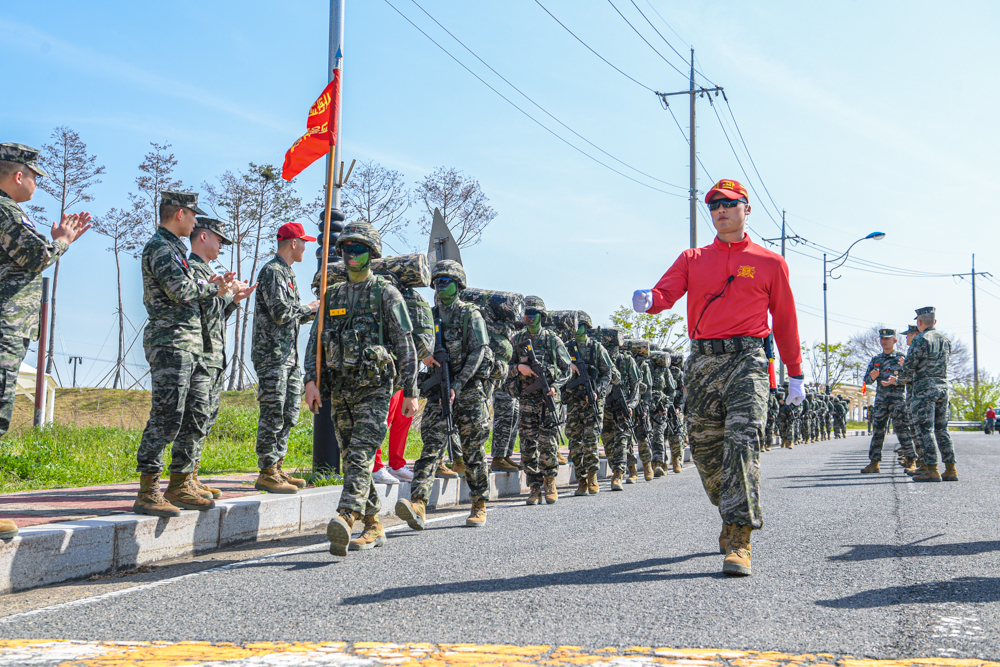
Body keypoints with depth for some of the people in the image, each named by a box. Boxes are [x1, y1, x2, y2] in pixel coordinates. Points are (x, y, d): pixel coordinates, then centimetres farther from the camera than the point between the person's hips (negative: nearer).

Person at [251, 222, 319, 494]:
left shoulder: (286, 273, 20)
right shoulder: (272, 271, -11)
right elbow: (280, 313, -20)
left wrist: (314, 310, 15)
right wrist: (308, 308, -6)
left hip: (289, 355, 10)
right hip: (272, 353, -10)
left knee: (288, 415, 12)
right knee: (273, 414, -8)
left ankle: (276, 469, 18)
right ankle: (267, 474, -3)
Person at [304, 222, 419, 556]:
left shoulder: (386, 293, 0)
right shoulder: (332, 295, 15)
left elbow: (405, 346, -2)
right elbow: (315, 341, 13)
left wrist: (410, 391, -6)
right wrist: (312, 380, -1)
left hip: (374, 388, -6)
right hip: (339, 390, 6)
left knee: (360, 455, -18)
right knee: (352, 459, 8)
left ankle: (345, 520, -33)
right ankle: (374, 527, 17)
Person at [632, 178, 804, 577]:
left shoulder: (770, 263, 11)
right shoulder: (692, 259, 16)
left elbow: (785, 322, 12)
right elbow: (665, 293, 0)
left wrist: (795, 375, 11)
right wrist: (647, 301, -25)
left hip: (746, 360, -3)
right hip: (702, 362, 3)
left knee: (742, 443, -18)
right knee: (705, 451, 8)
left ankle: (739, 540, -19)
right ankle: (732, 515, 32)